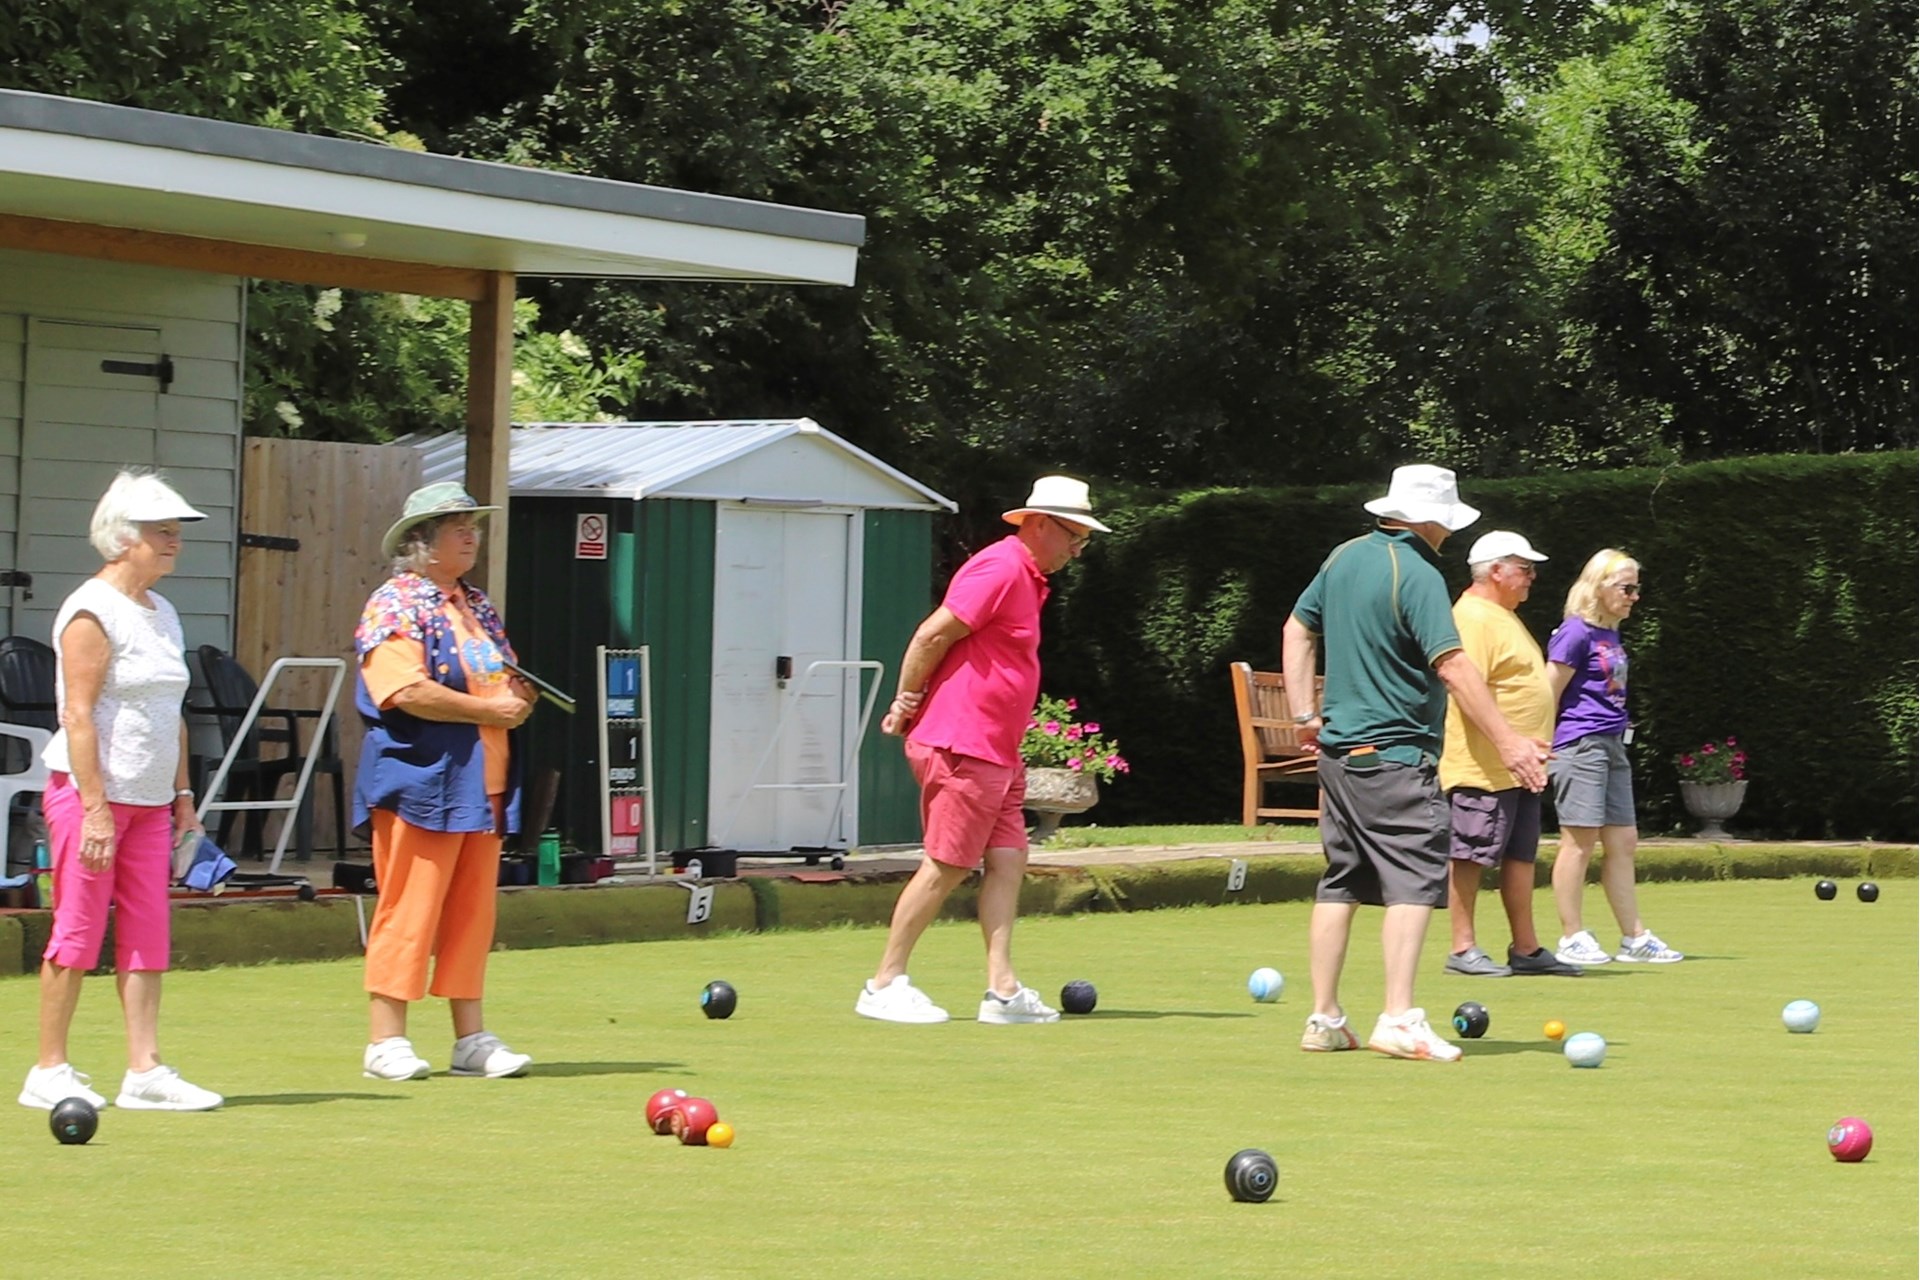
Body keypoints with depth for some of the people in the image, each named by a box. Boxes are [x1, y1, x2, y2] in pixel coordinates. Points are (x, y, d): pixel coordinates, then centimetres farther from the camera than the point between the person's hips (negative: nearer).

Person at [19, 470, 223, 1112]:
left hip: (150, 800, 8)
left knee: (148, 935, 3)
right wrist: (95, 808, -20)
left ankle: (145, 1070, 4)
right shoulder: (93, 612, -11)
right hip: (88, 793, -8)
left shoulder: (163, 613, 15)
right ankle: (49, 1072, 4)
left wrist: (182, 794, 15)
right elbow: (78, 715, -16)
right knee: (78, 933, -3)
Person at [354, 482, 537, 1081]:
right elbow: (405, 691, -20)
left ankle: (472, 1040, 14)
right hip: (420, 778, -8)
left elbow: (506, 678, 29)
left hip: (482, 783, 8)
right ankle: (386, 1043, -3)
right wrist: (487, 709, -15)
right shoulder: (396, 605, -7)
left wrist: (520, 694, 4)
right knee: (408, 912, -7)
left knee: (474, 912, 9)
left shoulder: (476, 607, 19)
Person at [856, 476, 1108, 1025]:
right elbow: (933, 635, -17)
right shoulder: (1000, 568, -13)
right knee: (945, 866, -6)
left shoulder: (1026, 578, 18)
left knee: (1007, 861, 3)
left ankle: (1002, 989, 0)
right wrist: (907, 705, -7)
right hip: (960, 747, -10)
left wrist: (912, 707, 11)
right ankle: (885, 985, 1)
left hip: (995, 752, 10)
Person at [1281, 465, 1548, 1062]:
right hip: (1393, 754, -9)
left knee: (1341, 882, 12)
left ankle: (1324, 1019, 13)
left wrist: (1305, 713, 23)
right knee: (1415, 878, -11)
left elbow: (1298, 629, 20)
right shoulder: (1417, 575, -15)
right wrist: (1507, 740, -22)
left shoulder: (1345, 558, 11)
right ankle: (1399, 1019, -20)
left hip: (1338, 746, 9)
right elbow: (1452, 666, -21)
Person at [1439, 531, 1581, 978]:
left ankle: (1526, 948, 15)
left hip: (1519, 768, 10)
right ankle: (1462, 949, -2)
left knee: (1521, 855, 11)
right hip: (1485, 768, -10)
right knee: (1470, 855, -5)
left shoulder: (1504, 616, 20)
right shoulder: (1474, 617, -14)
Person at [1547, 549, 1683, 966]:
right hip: (1580, 744, -9)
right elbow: (1550, 695, -10)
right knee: (1580, 840, -5)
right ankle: (1571, 939, 0)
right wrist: (1547, 751, -10)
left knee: (1623, 841, 8)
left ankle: (1634, 938, 12)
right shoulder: (1576, 633, -9)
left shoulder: (1611, 635, 17)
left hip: (1612, 745, 9)